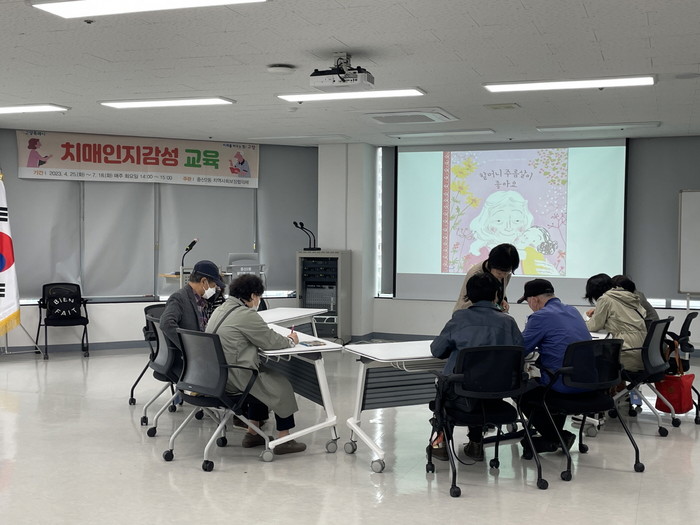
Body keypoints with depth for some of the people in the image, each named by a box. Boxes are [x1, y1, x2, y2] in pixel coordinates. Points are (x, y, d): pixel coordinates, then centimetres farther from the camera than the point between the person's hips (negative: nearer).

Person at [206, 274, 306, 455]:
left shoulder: (220, 309, 13)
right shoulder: (246, 315, -16)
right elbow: (269, 341, -7)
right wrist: (290, 341, 12)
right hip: (233, 377, -9)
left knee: (262, 382, 27)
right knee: (282, 386, 7)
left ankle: (253, 433, 29)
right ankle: (284, 440, 12)